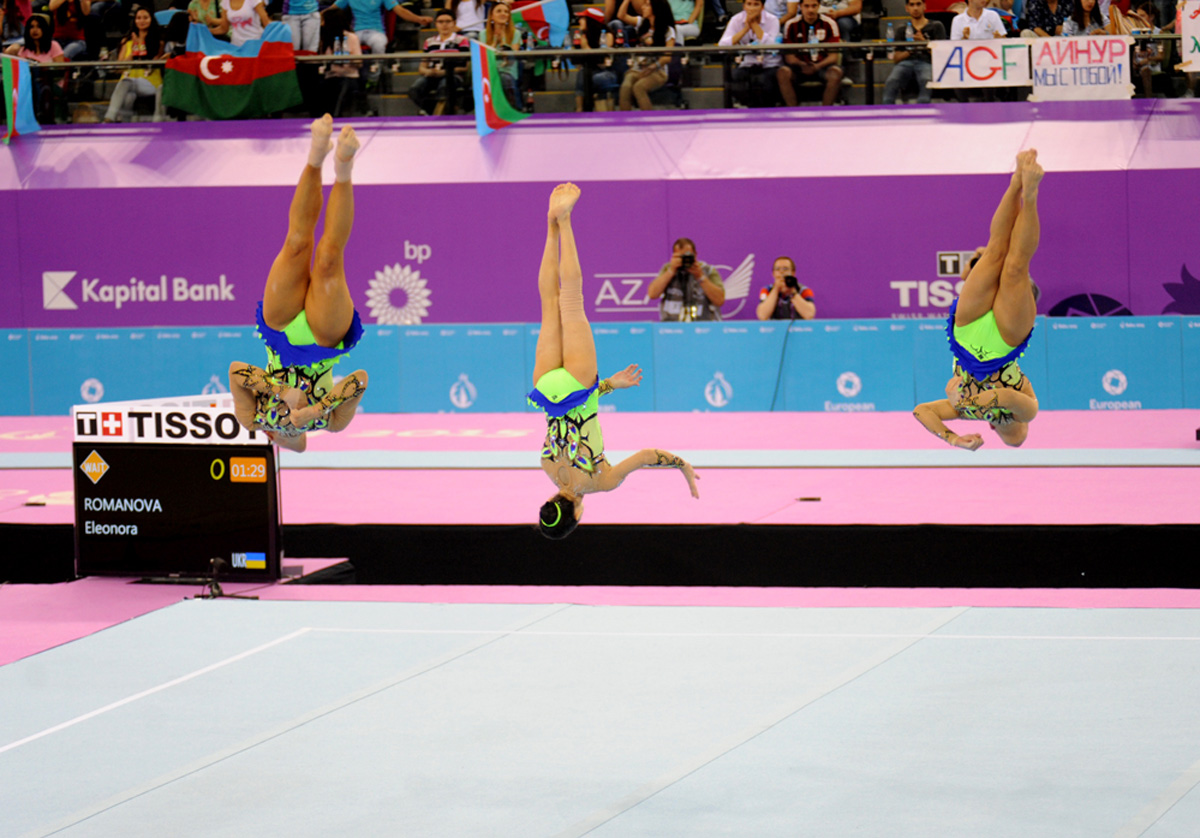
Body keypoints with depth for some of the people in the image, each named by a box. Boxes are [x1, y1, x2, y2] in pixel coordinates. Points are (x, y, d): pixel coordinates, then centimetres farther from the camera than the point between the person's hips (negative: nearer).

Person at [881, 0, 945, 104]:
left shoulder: (936, 26, 19)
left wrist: (924, 42, -7)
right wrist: (909, 51, -5)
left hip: (926, 62, -2)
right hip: (906, 63, 2)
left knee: (927, 82, -40)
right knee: (891, 83, -33)